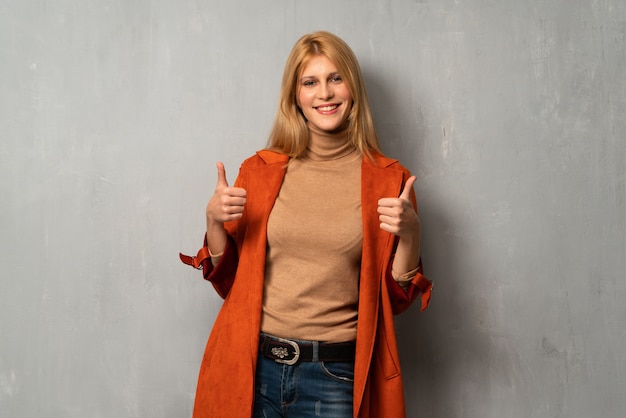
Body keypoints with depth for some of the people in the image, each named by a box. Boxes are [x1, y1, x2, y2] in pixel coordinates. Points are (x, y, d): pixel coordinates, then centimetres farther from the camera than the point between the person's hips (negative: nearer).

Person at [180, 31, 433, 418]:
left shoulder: (388, 179, -2)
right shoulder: (260, 170, 2)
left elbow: (396, 299, 0)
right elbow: (228, 281, 6)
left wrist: (409, 234, -16)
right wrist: (214, 221, -11)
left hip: (334, 376, -1)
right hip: (251, 367, 2)